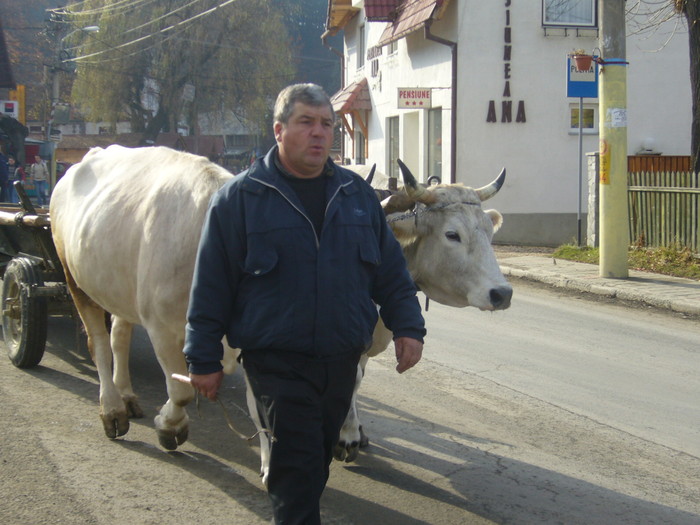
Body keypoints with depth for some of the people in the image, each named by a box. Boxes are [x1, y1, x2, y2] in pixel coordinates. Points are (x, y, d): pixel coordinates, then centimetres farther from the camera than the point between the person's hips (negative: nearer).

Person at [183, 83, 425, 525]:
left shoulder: (357, 194, 9)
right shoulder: (238, 198, -3)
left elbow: (391, 269, 15)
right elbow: (211, 284, -2)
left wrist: (408, 326, 6)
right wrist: (204, 359, -3)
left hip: (342, 360, 5)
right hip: (277, 362, -4)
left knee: (317, 459, 16)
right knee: (297, 463, -9)